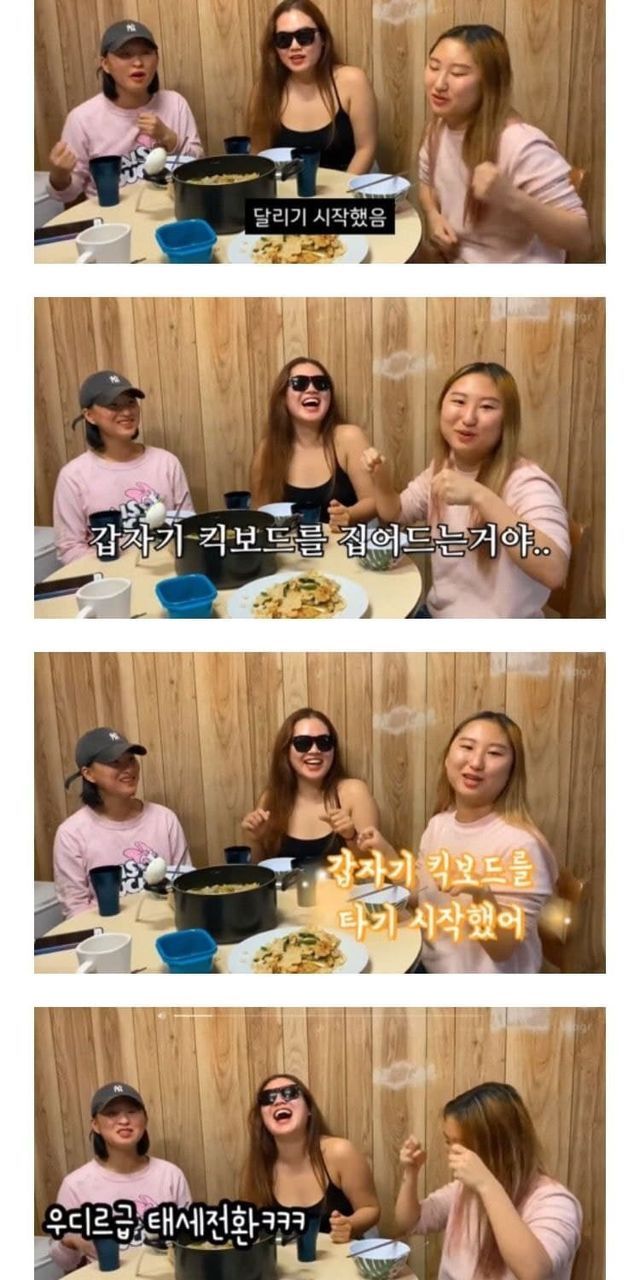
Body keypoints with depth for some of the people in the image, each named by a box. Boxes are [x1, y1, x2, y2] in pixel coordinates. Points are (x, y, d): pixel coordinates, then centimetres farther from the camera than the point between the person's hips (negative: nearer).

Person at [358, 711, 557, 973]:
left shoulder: (519, 845, -21)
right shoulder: (439, 824, 1)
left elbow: (502, 949, -19)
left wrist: (482, 895, -34)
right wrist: (388, 854, 0)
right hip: (429, 967, 6)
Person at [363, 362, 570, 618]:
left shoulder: (526, 483, -21)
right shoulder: (443, 468, 4)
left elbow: (554, 572, -35)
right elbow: (395, 513, 20)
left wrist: (480, 497, -39)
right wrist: (381, 477, -1)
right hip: (437, 615, 7)